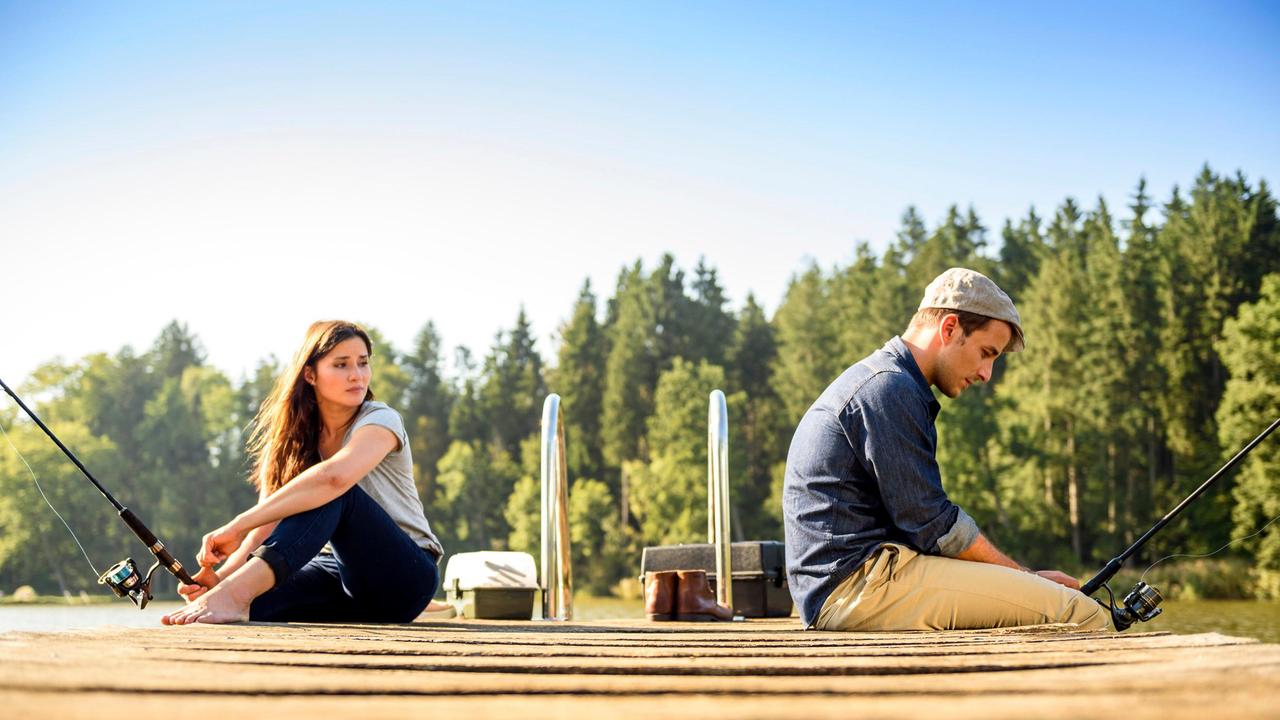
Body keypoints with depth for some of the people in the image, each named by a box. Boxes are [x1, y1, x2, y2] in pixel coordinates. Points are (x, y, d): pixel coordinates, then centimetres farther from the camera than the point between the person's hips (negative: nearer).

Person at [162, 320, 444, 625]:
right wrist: (222, 575, -28)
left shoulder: (381, 420, -13)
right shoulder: (291, 439, 4)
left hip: (406, 576, -4)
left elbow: (334, 477, -35)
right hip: (341, 571, 4)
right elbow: (268, 524, -8)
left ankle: (235, 593, -50)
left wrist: (238, 525, -39)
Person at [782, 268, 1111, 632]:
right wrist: (1028, 577, -2)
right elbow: (933, 524, -14)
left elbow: (919, 519, 22)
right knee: (1084, 614, -16)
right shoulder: (890, 388, -11)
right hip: (857, 583, -10)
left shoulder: (877, 380, 22)